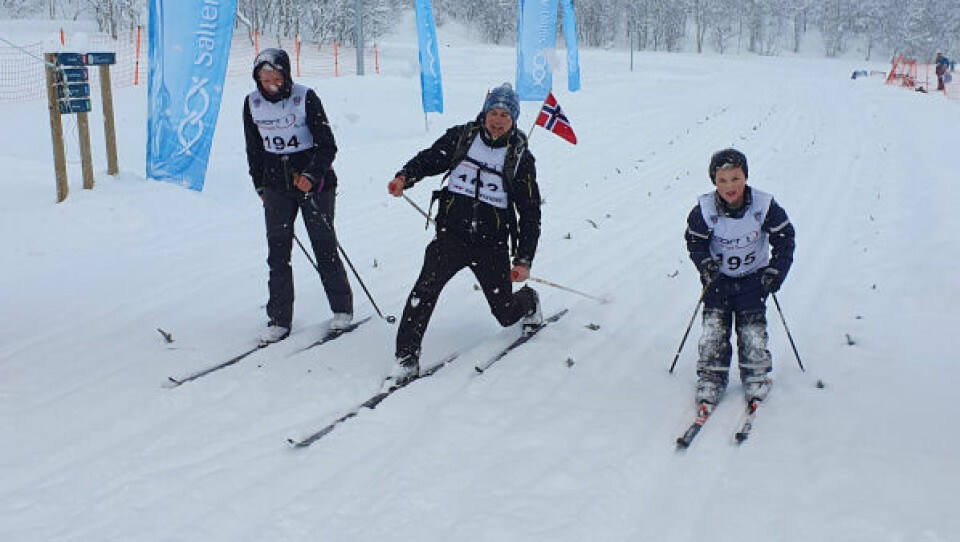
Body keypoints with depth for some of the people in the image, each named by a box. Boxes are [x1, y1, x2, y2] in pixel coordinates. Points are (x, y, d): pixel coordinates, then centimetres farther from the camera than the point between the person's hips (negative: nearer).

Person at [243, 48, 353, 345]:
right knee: (277, 250, -2)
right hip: (276, 184, 3)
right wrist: (260, 186, 14)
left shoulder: (306, 98, -11)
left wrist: (311, 176, -21)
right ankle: (279, 319, 5)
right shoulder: (252, 103, 2)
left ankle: (342, 308, 18)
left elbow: (327, 145, -9)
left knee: (324, 246, 1)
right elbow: (254, 149, 14)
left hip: (314, 181, -3)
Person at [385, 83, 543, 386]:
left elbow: (530, 212, 4)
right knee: (426, 288, -24)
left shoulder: (520, 157, 2)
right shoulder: (461, 137, 4)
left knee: (506, 314, 10)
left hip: (492, 243, 0)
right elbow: (429, 159, 8)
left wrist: (524, 259, -1)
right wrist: (405, 177, -15)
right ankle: (407, 358, -16)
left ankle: (529, 301, 47)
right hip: (452, 233, 0)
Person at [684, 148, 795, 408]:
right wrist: (705, 262, -20)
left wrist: (776, 272, -13)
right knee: (714, 326, -5)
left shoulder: (765, 206, -19)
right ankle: (711, 378, 7)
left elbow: (784, 238, -7)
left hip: (753, 277, 0)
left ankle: (756, 376, 14)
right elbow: (695, 241, -3)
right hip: (718, 277, 1)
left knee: (752, 327, -4)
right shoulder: (704, 210, -19)